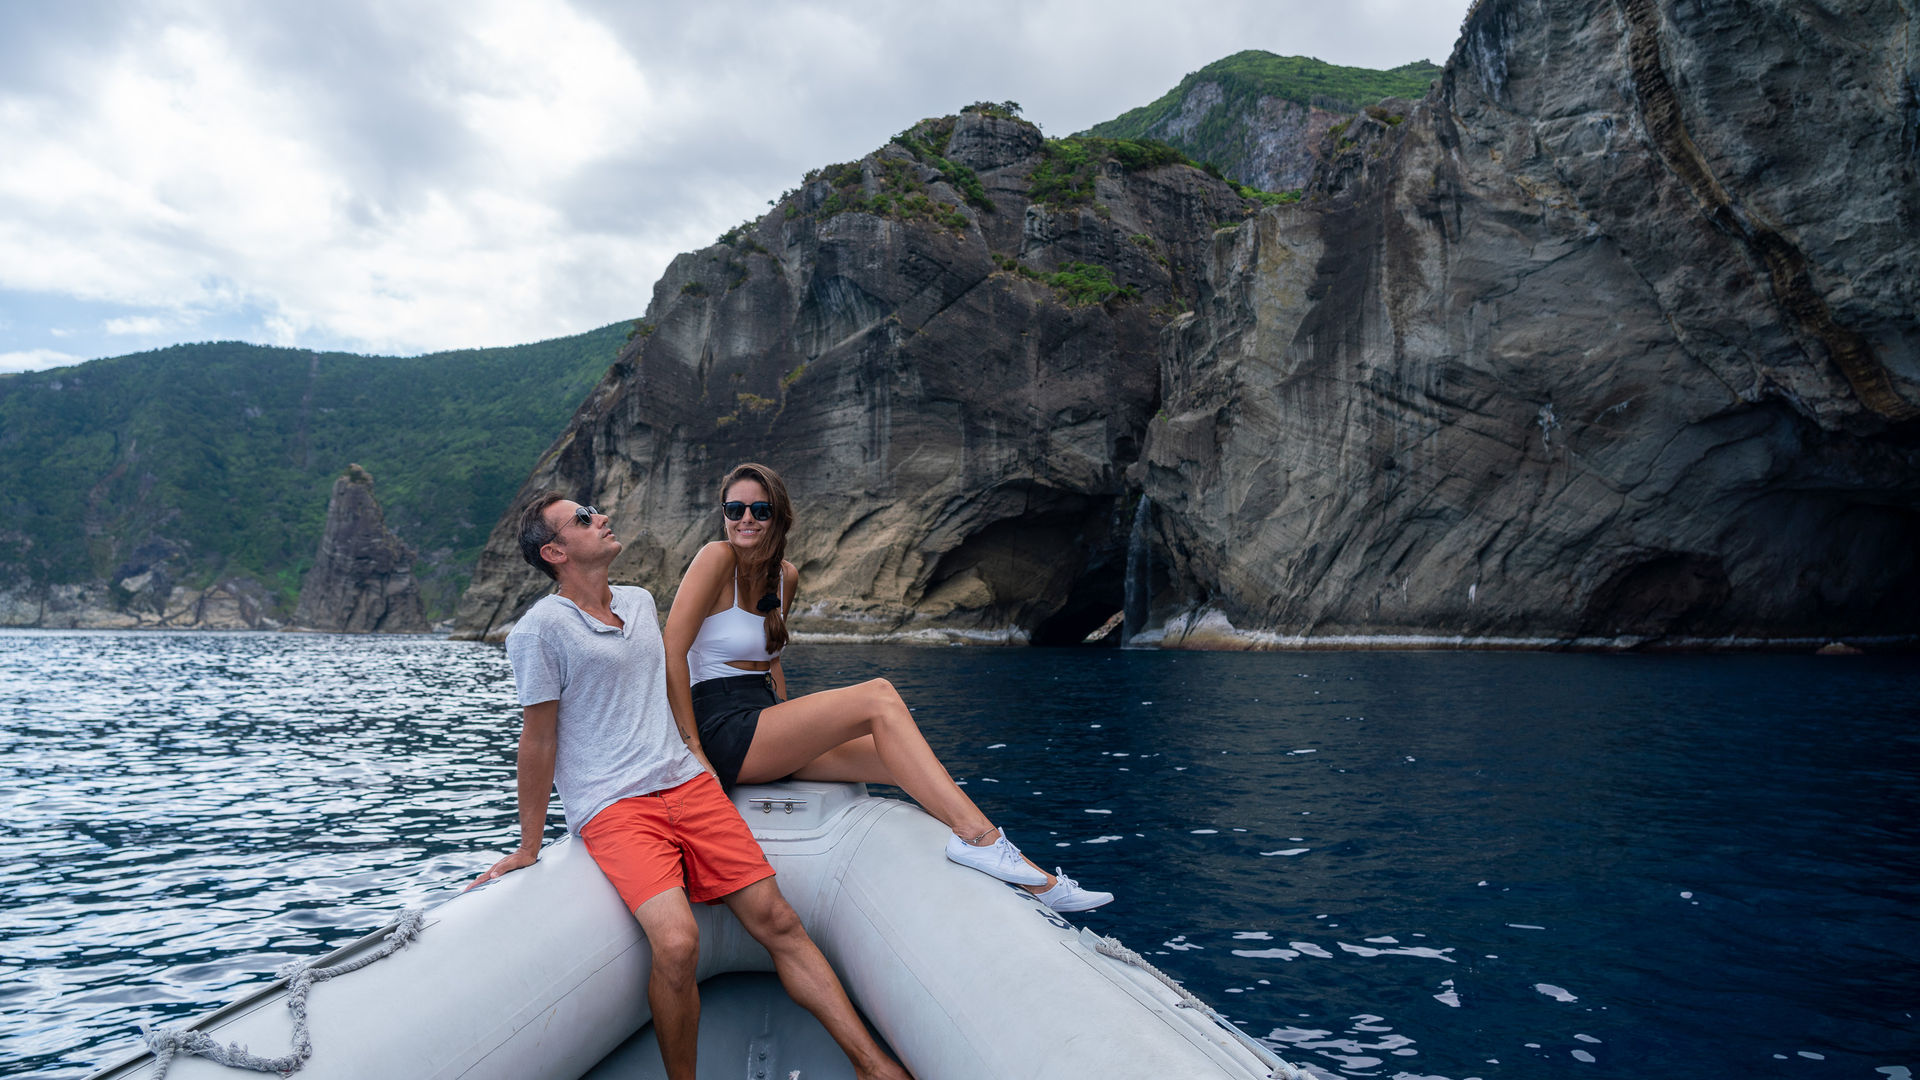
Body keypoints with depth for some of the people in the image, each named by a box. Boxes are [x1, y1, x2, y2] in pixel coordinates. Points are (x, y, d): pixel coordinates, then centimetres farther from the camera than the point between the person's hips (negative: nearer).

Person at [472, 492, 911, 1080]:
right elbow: (538, 741, -2)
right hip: (613, 808, -5)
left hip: (688, 783, 6)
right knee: (677, 943, -27)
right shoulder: (540, 629, -5)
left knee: (778, 921, -4)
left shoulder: (640, 602, 15)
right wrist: (529, 848, 2)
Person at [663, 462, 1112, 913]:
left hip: (767, 732, 7)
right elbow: (672, 652, -14)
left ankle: (1032, 881, -13)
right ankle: (976, 835, -29)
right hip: (722, 732, -7)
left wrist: (793, 727, 10)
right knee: (878, 697, -23)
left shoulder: (785, 575, 13)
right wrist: (692, 749, -16)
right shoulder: (716, 559, -9)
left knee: (915, 767, -9)